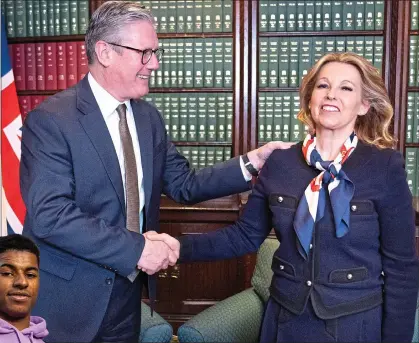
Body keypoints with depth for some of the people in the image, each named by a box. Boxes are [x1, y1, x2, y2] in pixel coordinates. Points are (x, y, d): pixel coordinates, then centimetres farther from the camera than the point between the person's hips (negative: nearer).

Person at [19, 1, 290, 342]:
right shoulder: (50, 120, -16)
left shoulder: (149, 117, 5)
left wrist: (251, 162, -5)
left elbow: (184, 184, 6)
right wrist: (136, 249, -25)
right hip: (69, 302, -5)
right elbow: (49, 214, -24)